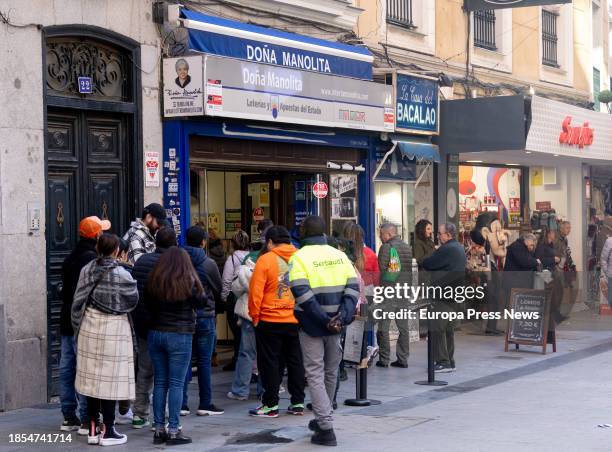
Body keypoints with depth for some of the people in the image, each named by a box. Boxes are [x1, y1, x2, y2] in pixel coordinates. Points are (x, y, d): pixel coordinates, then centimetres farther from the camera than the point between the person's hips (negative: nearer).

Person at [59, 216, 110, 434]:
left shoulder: (70, 258, 14)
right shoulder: (93, 259, -15)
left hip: (67, 322, 9)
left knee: (67, 370, 10)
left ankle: (69, 418, 15)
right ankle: (87, 420, -8)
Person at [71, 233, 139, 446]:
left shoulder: (87, 270, 0)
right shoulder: (121, 274, -14)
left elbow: (78, 302, 4)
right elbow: (133, 300, 0)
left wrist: (78, 328, 15)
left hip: (90, 326, 5)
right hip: (113, 328, -5)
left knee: (92, 378, 10)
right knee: (110, 379, 0)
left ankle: (93, 429, 16)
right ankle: (108, 432, 4)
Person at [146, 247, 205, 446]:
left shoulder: (153, 281, 0)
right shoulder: (188, 282, -11)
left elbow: (147, 305, 7)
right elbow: (201, 303, -1)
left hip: (155, 333, 4)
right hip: (180, 336, -4)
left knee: (159, 382, 10)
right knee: (176, 383, 0)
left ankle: (159, 429, 13)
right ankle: (173, 431, -1)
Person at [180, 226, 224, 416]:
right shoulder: (208, 264, -9)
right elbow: (219, 290, 3)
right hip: (204, 316, -3)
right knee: (204, 361, 3)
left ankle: (182, 404, 7)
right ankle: (205, 404, 7)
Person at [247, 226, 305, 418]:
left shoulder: (265, 260, -10)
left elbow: (255, 291, -12)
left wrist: (255, 316, -2)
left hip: (270, 321, -4)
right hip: (296, 321, 4)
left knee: (270, 363, 4)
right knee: (295, 361, 12)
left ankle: (270, 405, 7)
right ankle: (298, 402, 16)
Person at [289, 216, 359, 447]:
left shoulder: (299, 257, -8)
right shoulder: (339, 255, 6)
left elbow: (302, 293, -19)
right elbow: (353, 287, -3)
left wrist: (324, 320, -18)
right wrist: (342, 317, -11)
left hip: (312, 326, -4)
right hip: (335, 326, 4)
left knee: (315, 375, 0)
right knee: (330, 373, 19)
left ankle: (326, 428, -8)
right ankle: (322, 418, 34)